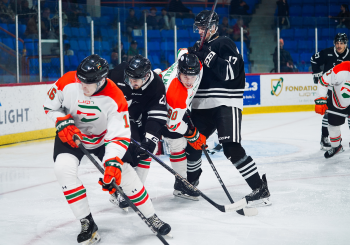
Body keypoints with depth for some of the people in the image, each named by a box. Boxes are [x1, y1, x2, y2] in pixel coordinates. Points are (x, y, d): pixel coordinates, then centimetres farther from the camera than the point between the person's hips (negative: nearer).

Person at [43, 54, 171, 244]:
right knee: (63, 168, -23)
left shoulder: (115, 98, -30)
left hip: (103, 137, -1)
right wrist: (63, 123, -23)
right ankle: (87, 223, -12)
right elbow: (50, 105, -6)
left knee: (124, 173, -8)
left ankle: (151, 217, 12)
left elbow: (120, 136, -28)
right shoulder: (67, 83, -26)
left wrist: (113, 162, -41)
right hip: (71, 134, 1)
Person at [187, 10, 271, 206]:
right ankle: (190, 182, 39)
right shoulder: (198, 47, 16)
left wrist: (209, 57, -25)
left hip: (226, 104, -8)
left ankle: (261, 190, -15)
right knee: (191, 143, 14)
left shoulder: (225, 44, -8)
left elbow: (230, 72, -22)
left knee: (231, 148, -19)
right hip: (202, 105, 8)